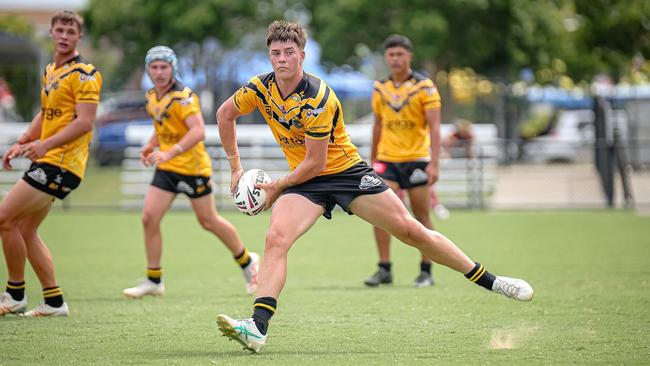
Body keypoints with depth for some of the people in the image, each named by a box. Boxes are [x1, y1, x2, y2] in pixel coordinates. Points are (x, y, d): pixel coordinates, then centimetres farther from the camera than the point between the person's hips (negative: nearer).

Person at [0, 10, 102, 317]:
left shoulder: (84, 73, -11)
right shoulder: (50, 71, 16)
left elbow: (84, 122, -19)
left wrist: (45, 144, -28)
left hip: (61, 163, -9)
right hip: (46, 162, 9)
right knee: (26, 231, 9)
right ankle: (54, 302, 13)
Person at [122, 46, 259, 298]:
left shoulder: (182, 96, -19)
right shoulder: (152, 97, 7)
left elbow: (198, 131, -30)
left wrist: (170, 153, -39)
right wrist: (150, 146, 6)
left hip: (192, 167, -7)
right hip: (166, 169, 7)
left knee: (208, 221, 5)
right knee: (149, 218, -4)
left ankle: (247, 261, 27)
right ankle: (153, 281, 5)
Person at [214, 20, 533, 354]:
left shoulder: (317, 99, -25)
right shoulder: (259, 88, -9)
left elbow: (315, 163, -20)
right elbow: (225, 114, 11)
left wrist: (277, 187, -12)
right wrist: (235, 167, 10)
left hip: (347, 171, -4)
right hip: (304, 180, 4)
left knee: (410, 230, -5)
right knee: (275, 238, -23)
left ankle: (488, 280, 8)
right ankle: (258, 327, -32)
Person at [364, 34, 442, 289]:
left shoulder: (424, 87, -6)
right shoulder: (380, 88, 7)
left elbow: (434, 127, -10)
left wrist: (434, 163, -19)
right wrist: (373, 160, 16)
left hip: (416, 160, -3)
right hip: (387, 160, 3)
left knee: (421, 217, 1)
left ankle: (426, 272, 12)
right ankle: (384, 269, -3)